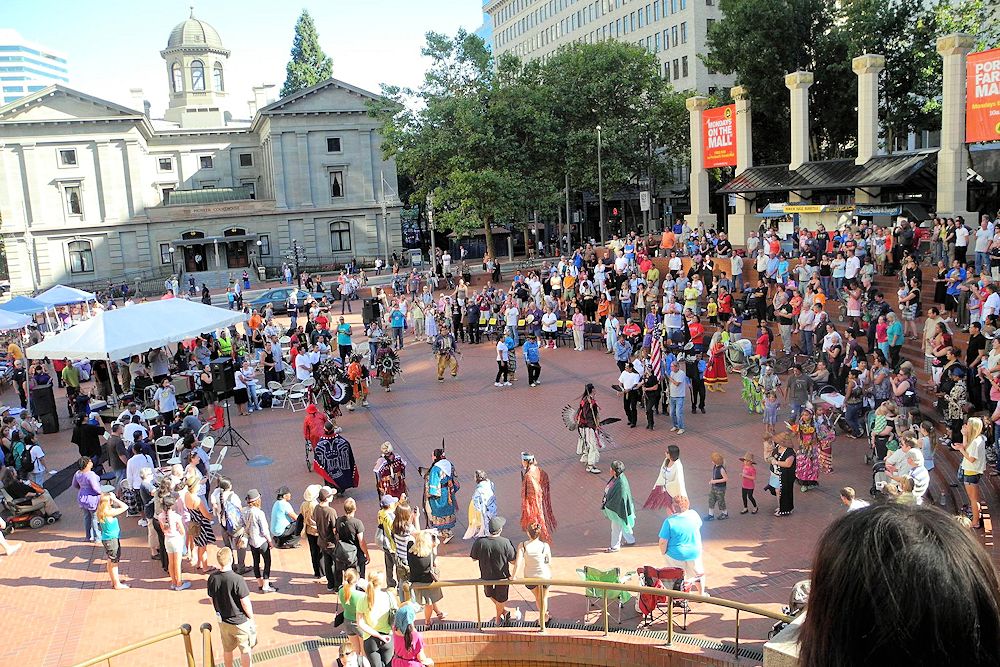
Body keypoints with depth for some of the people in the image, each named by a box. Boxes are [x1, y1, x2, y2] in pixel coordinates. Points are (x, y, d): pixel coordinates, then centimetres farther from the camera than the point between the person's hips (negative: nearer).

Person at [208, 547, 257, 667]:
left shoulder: (212, 578, -11)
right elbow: (245, 603, -20)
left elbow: (211, 599, 3)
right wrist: (251, 617, -4)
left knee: (227, 649, 24)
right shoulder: (237, 580, -27)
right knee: (246, 650, 11)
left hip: (223, 621, 5)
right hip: (240, 621, -5)